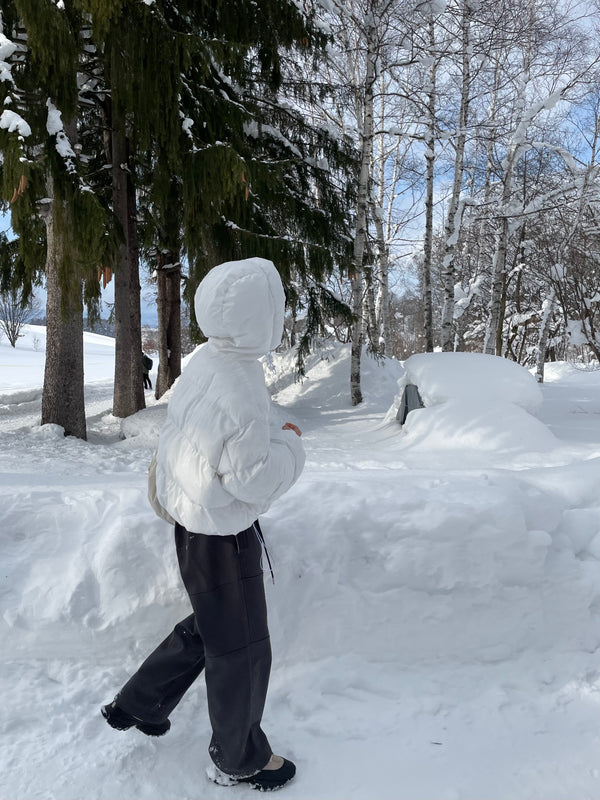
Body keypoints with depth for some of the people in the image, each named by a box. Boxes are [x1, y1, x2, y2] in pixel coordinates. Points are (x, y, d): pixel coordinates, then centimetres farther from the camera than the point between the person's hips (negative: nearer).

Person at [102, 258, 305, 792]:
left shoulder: (206, 363, 0)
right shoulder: (239, 388, -29)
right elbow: (258, 481, -26)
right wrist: (290, 444, -11)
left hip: (194, 521, 9)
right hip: (223, 534, -9)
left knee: (208, 626, 29)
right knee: (241, 647, 12)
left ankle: (138, 704, 45)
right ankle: (238, 760, 35)